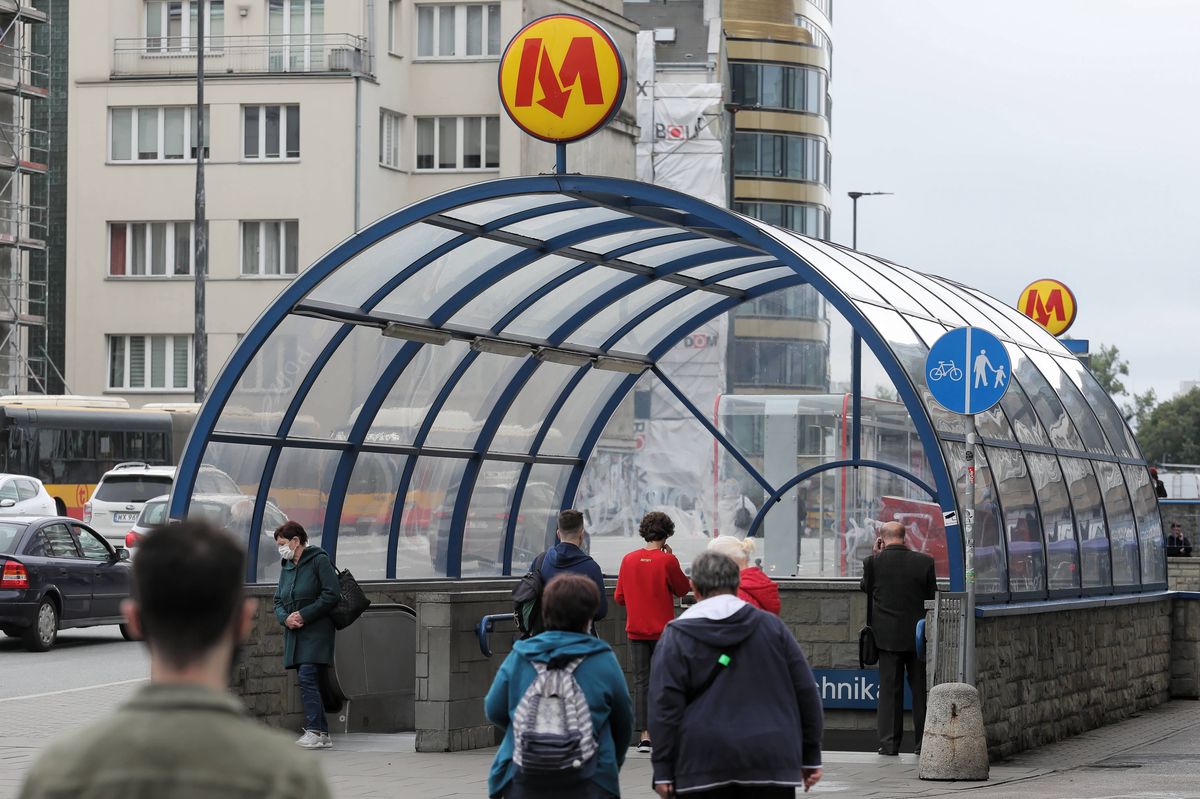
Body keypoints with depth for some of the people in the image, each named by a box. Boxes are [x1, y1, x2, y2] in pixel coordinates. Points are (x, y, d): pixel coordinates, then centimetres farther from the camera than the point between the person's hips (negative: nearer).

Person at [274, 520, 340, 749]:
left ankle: (314, 731, -19)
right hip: (294, 634, 8)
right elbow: (278, 601, 18)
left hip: (316, 631, -8)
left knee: (307, 678, -18)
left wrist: (304, 615, -16)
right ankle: (322, 734, 8)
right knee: (309, 683, 6)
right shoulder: (287, 567, 17)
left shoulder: (319, 561, -6)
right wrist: (285, 617, -5)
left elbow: (332, 595, -13)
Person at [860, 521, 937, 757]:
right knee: (921, 689, 8)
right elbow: (932, 598, 1)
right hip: (918, 636, 1)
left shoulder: (874, 562, -9)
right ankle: (923, 741, 10)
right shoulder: (924, 562, -5)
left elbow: (865, 588, 9)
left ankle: (889, 742, 2)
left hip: (888, 637, -1)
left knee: (889, 690, 4)